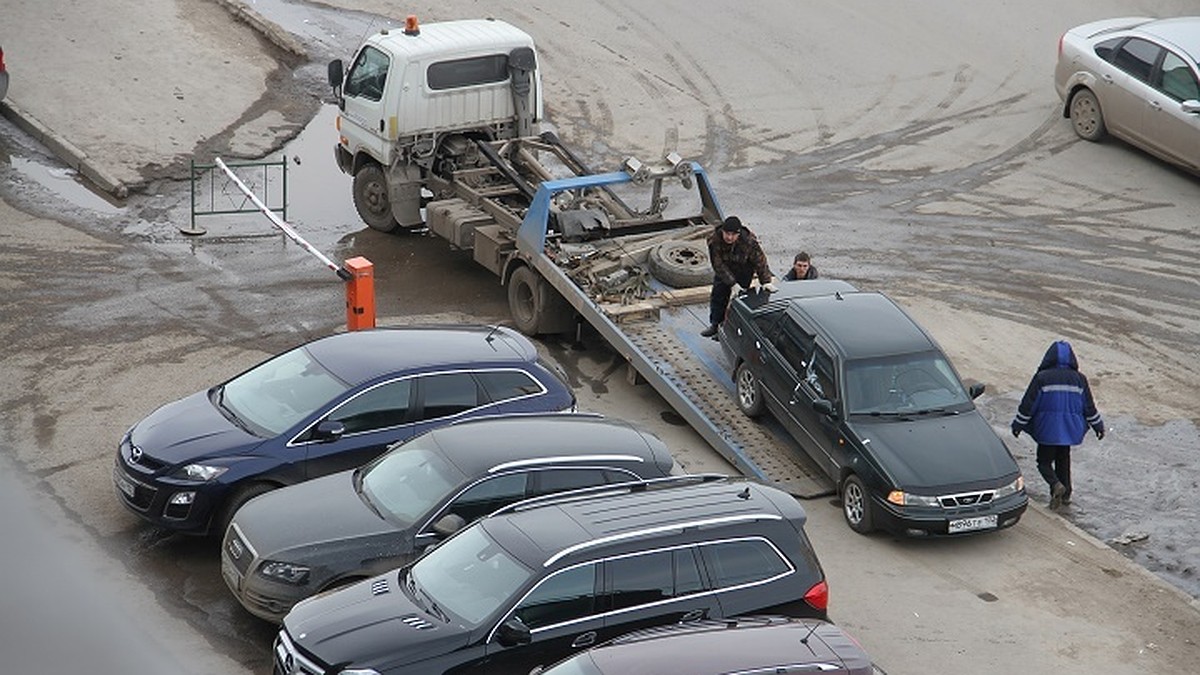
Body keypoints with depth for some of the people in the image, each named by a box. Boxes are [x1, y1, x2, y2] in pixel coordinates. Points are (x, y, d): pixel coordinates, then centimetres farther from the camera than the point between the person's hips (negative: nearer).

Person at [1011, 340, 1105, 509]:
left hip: (1047, 430, -3)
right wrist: (1098, 426, 19)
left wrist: (1018, 425, 3)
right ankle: (1065, 494, 20)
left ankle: (1056, 485, -18)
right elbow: (1089, 406, 6)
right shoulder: (1079, 379, -1)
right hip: (1068, 429, 3)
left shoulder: (1042, 378, -12)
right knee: (1063, 460, 19)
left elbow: (1028, 403, -8)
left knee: (1044, 461, 7)